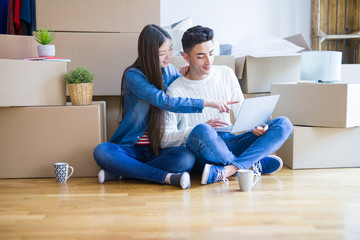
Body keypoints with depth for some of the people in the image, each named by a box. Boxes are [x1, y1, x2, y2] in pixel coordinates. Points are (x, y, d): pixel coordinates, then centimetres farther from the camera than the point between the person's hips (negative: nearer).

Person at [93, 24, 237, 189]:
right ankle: (166, 177, -32)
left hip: (160, 149, 3)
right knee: (101, 151, -32)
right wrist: (208, 103, -28)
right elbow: (165, 102, -24)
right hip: (132, 148, -3)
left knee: (187, 158, -30)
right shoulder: (133, 76, -11)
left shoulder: (170, 71, 7)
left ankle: (121, 171, -20)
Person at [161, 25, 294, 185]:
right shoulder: (175, 91, -4)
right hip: (202, 149, -5)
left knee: (284, 124, -12)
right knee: (202, 130, -40)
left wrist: (256, 124, -10)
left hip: (229, 144, 6)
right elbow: (164, 139, -11)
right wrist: (201, 128, -26)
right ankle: (253, 164, -15)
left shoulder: (226, 74, 11)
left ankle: (224, 171, -30)